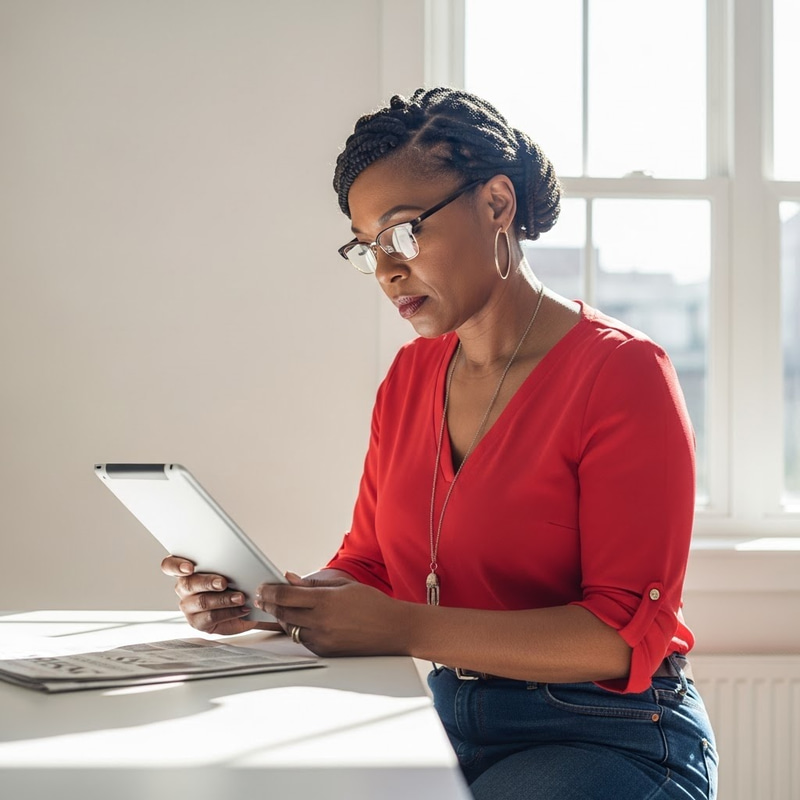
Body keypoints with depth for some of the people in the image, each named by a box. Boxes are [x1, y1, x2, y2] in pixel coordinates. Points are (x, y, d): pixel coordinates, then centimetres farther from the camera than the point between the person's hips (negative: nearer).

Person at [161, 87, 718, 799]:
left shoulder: (622, 372, -12)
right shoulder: (409, 378, 10)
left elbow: (626, 634, -18)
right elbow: (368, 566, 13)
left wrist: (405, 629, -25)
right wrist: (263, 602, -9)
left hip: (613, 737, -5)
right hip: (456, 727, 6)